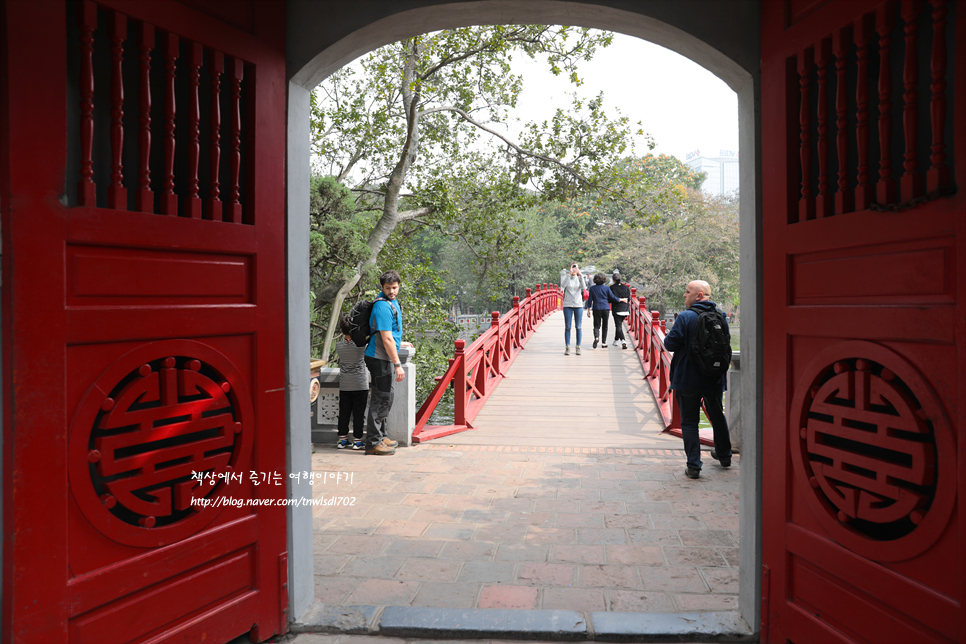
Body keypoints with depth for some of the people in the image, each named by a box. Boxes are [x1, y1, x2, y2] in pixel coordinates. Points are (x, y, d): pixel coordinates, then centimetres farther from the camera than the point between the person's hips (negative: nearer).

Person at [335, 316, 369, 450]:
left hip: (344, 386, 3)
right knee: (359, 414, 3)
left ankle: (342, 439, 16)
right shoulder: (362, 344, -10)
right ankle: (357, 440, 7)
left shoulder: (339, 347, -2)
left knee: (344, 413, 10)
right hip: (360, 385, -3)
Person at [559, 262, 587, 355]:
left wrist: (580, 275, -23)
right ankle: (567, 347, 6)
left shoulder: (580, 278, 3)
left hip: (578, 305, 1)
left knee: (578, 327, 3)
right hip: (567, 305, -1)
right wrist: (569, 274, -27)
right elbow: (563, 285, -21)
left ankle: (578, 347, 10)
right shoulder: (566, 277, 0)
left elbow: (584, 287, -16)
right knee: (567, 327, 1)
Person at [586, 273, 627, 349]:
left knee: (596, 325, 4)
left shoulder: (592, 288, 0)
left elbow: (590, 300, 0)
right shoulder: (606, 288, -2)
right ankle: (604, 343, 10)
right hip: (605, 309, 0)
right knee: (605, 326, 9)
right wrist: (622, 300, 16)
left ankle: (596, 337, -26)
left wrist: (588, 310, 5)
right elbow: (613, 298, 1)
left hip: (596, 309, 0)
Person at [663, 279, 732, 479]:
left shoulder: (685, 317, -17)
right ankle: (724, 456, 40)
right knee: (717, 416, 23)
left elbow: (670, 344, -17)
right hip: (715, 379, 6)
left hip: (688, 380, -6)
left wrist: (669, 334, 3)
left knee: (689, 422, 3)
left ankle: (694, 465, 0)